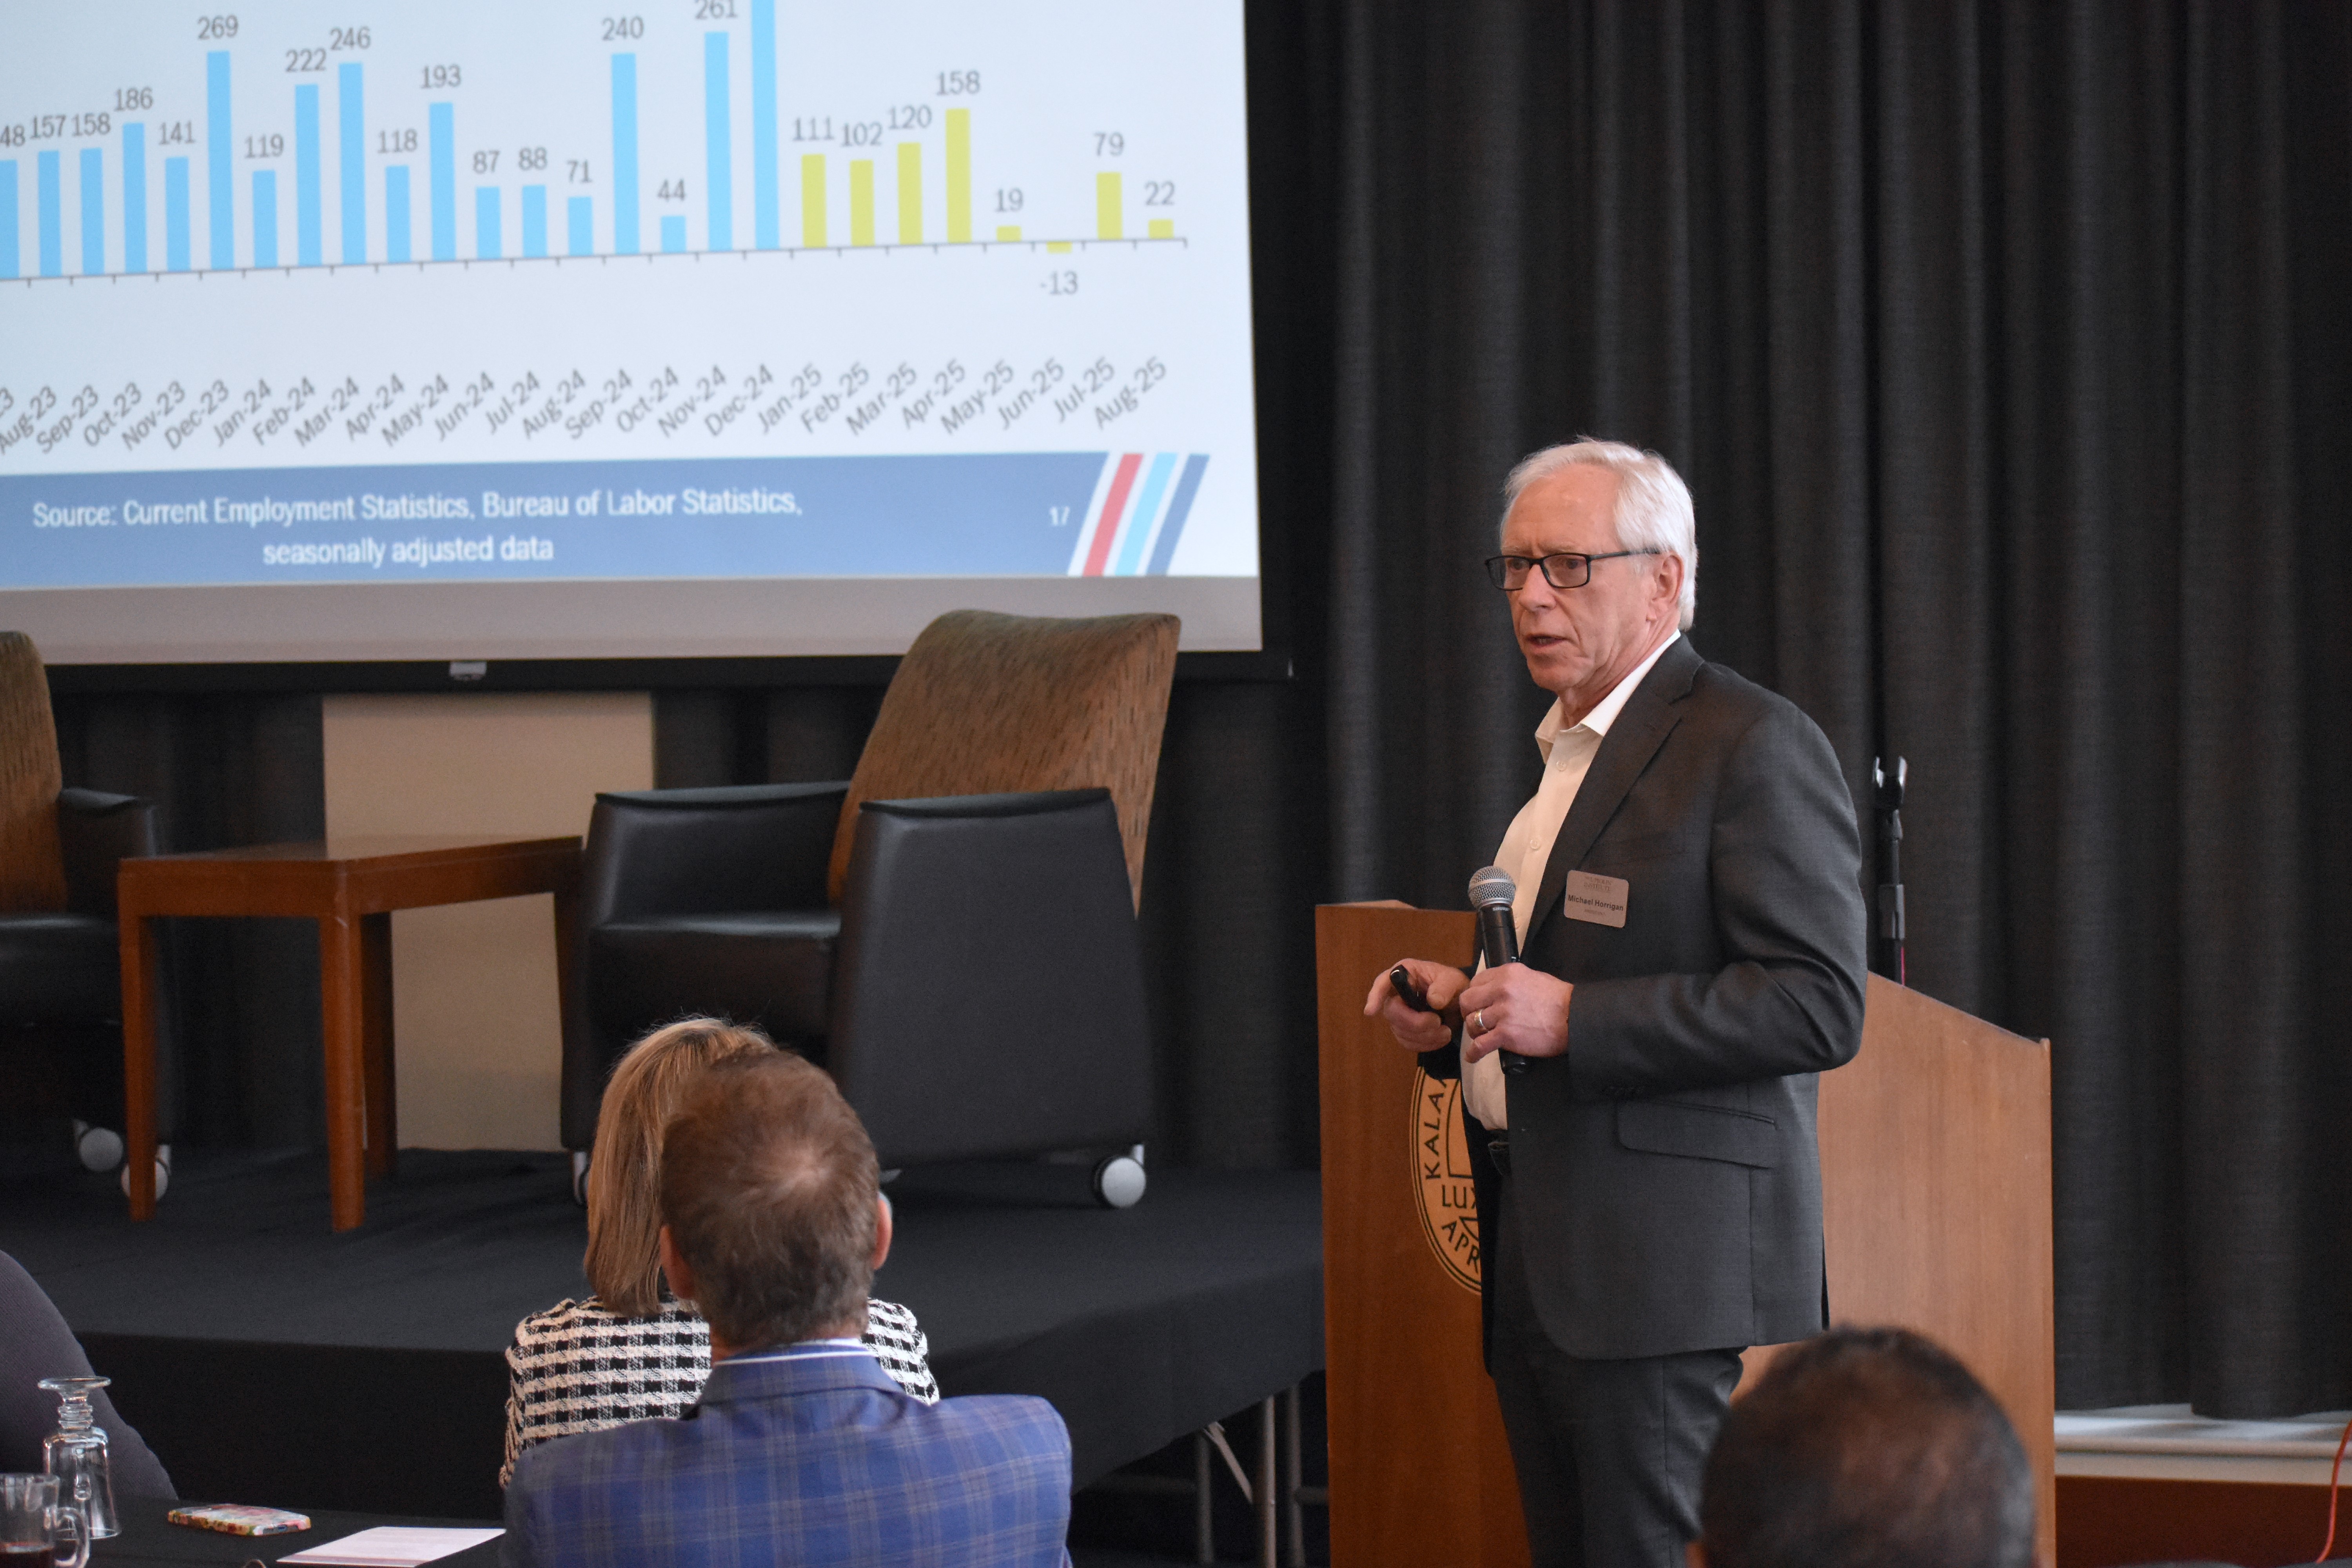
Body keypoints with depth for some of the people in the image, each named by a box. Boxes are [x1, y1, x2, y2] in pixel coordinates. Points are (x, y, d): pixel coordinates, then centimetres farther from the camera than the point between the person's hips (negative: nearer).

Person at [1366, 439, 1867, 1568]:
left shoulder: (1753, 745, -10)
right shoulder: (1565, 752, 20)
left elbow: (1817, 1007, -18)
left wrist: (1570, 1019, -21)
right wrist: (1461, 1014, 10)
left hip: (1667, 1272, -9)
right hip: (1542, 1266, 9)